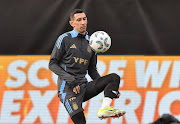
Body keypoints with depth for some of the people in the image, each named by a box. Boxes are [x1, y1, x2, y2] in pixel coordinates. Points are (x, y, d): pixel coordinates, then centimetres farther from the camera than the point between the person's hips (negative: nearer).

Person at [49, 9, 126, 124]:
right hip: (68, 88, -6)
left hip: (84, 87, 6)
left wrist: (111, 88, 8)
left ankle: (105, 108, -30)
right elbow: (52, 64, -1)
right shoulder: (65, 39, 2)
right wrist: (70, 80, -15)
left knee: (114, 77, -14)